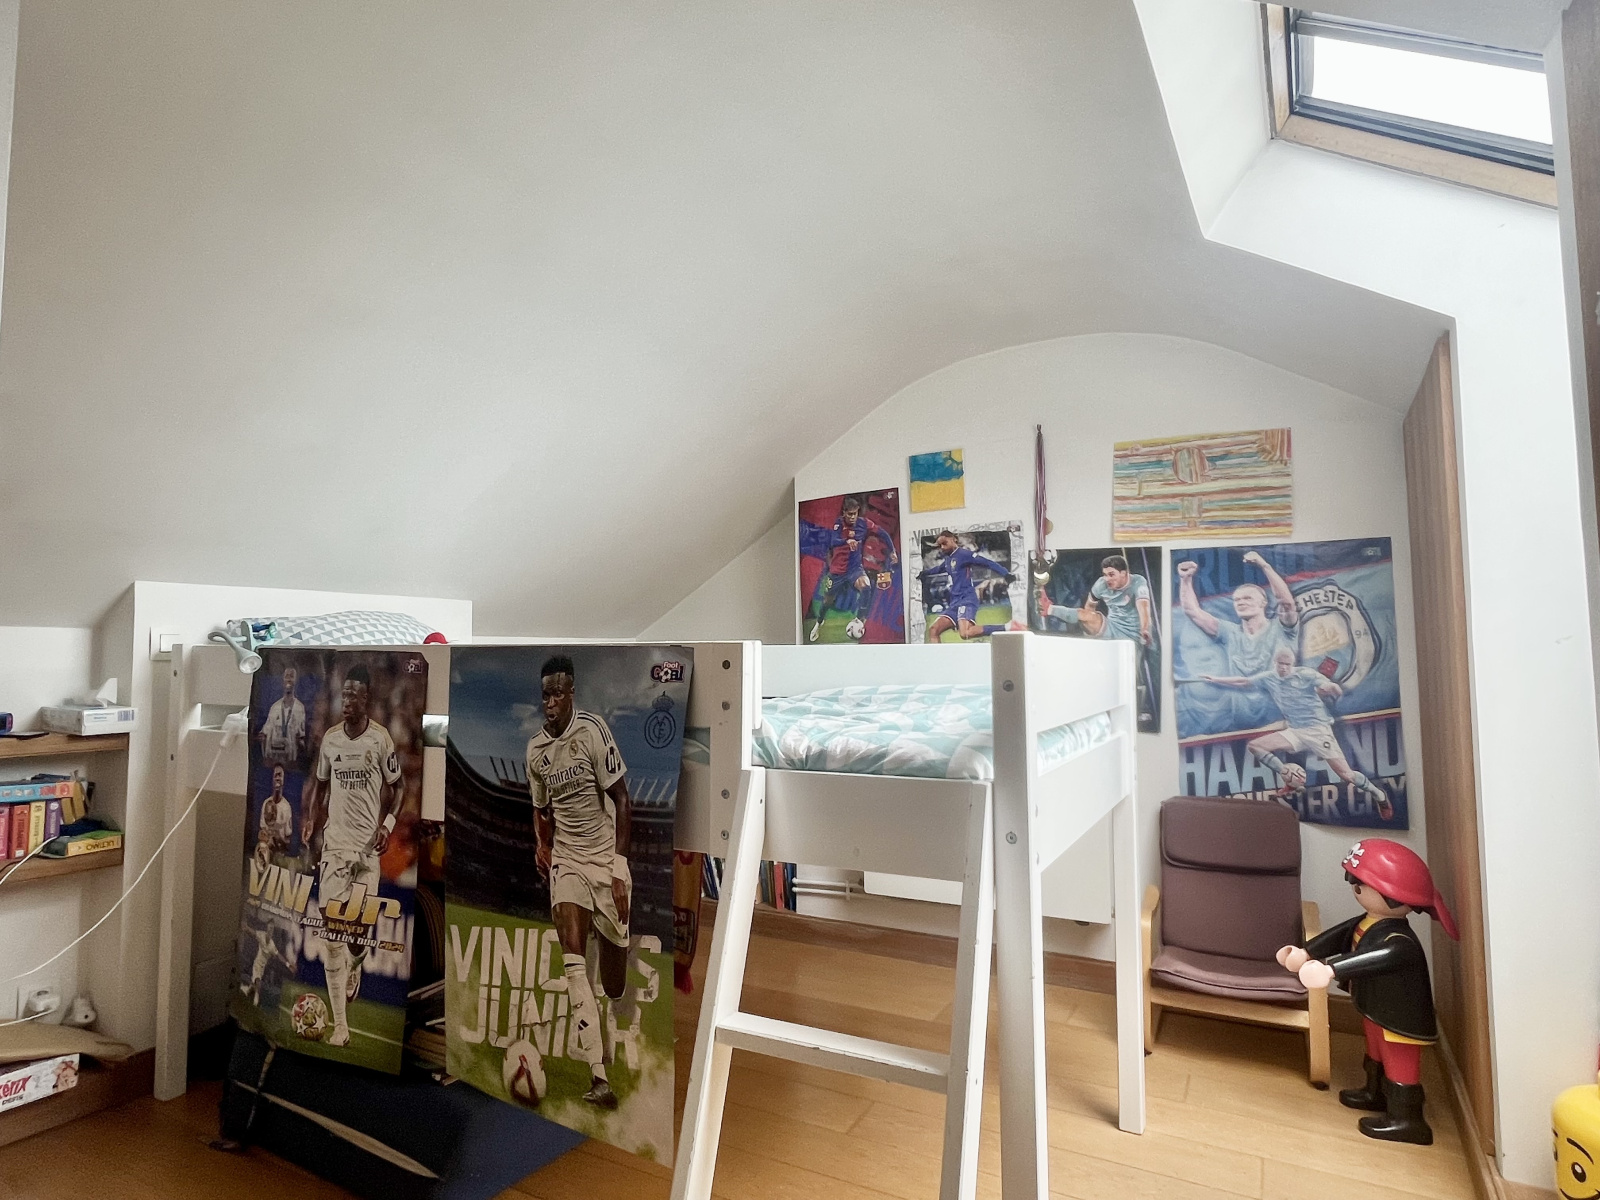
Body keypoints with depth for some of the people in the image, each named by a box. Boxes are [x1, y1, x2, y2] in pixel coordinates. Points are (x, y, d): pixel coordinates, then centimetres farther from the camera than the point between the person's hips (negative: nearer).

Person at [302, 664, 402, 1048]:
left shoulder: (381, 739, -7)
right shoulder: (329, 739, 3)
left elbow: (395, 787, 3)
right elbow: (320, 784, 16)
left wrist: (389, 823, -10)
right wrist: (312, 824, 6)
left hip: (368, 844, -2)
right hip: (334, 843, 2)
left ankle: (354, 966, 39)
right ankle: (340, 1024, 4)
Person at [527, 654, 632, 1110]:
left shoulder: (594, 731, -13)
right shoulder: (535, 748, 5)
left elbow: (622, 802, -12)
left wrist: (620, 870, -15)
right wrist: (542, 845, 6)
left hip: (605, 857, -4)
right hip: (566, 859, 4)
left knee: (614, 981, 4)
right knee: (573, 955, -15)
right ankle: (598, 1075, -13)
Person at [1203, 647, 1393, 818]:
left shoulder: (1305, 674, -8)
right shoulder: (1269, 678, 4)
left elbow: (1338, 692, -10)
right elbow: (1242, 681, 15)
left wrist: (1331, 688, -29)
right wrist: (1215, 679, 16)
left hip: (1318, 729, -5)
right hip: (1295, 732, 5)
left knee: (1347, 775, -10)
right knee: (1253, 746, -9)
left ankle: (1379, 795, 19)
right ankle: (1289, 776, -1)